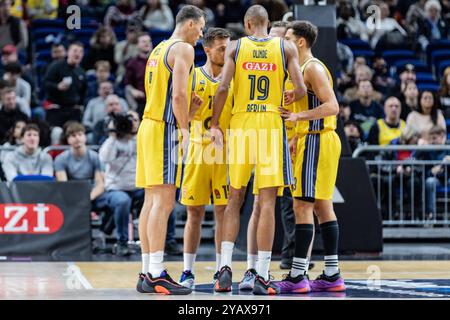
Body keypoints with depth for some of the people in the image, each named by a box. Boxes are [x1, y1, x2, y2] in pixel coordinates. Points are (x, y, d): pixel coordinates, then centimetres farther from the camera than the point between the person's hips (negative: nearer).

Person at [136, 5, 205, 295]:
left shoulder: (159, 50, 21)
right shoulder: (183, 49, -8)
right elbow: (178, 94, -17)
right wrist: (185, 131, -14)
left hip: (149, 124, 10)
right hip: (165, 128, -10)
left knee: (152, 201, 8)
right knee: (164, 201, -13)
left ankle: (147, 274, 7)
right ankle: (157, 275, -17)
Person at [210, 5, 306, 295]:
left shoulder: (236, 47, 4)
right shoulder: (286, 48, 4)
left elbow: (223, 89, -5)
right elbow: (301, 89, -4)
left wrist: (215, 124, 4)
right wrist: (292, 97, 19)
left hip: (241, 124, 1)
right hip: (272, 123, -1)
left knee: (235, 199, 12)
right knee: (267, 202, -1)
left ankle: (225, 266, 0)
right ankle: (262, 277, -5)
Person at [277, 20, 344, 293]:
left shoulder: (313, 68, -12)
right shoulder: (305, 68, 19)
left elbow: (332, 106, -22)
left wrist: (299, 116, -26)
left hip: (315, 141, -10)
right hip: (314, 140, 10)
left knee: (302, 206, -11)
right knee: (322, 206, 10)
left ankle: (298, 276, -12)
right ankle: (332, 275, 11)